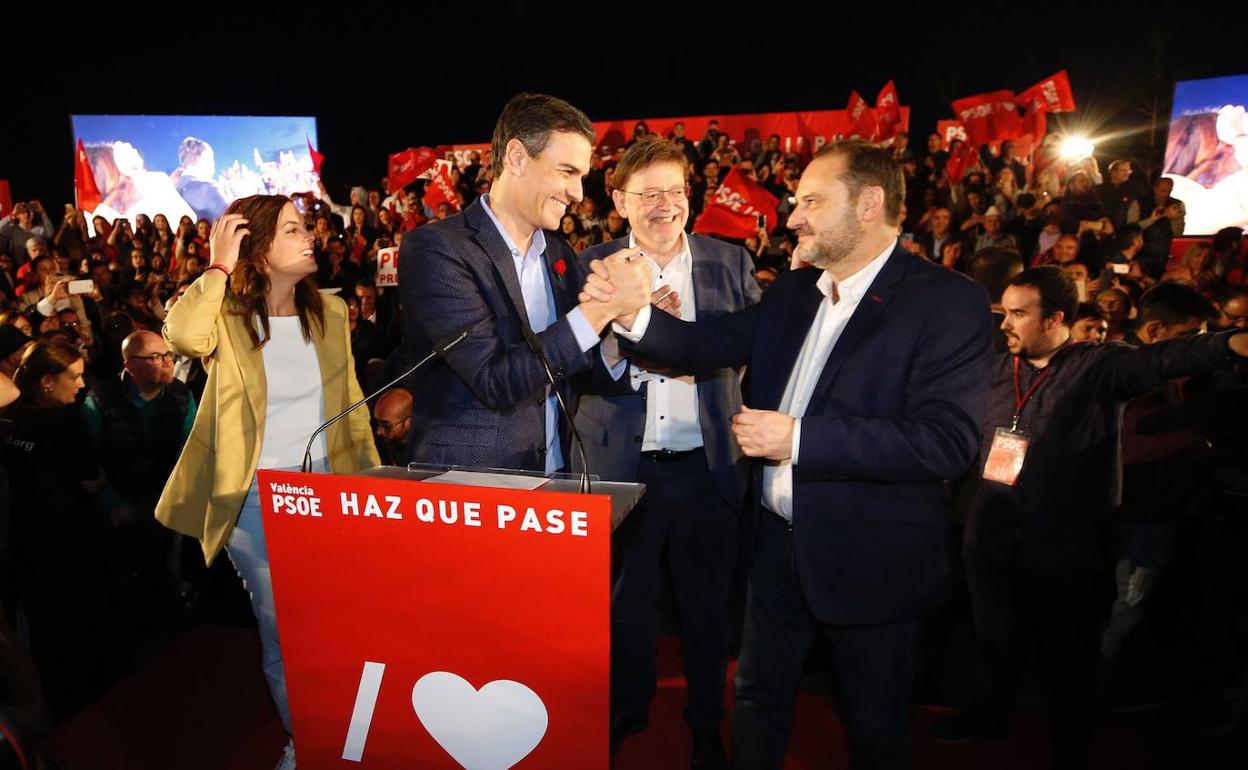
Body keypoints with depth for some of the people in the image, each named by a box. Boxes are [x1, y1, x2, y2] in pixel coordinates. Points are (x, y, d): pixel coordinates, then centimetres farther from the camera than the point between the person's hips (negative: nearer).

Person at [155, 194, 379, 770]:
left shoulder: (329, 311, 4)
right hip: (255, 496, -2)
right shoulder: (226, 313, -5)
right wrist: (220, 266, -18)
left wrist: (373, 476, 5)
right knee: (280, 626, 8)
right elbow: (183, 337, -30)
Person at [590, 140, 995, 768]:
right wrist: (633, 315, -19)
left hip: (867, 557, -5)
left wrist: (799, 437, -28)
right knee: (758, 699, 23)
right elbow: (709, 344, 0)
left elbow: (949, 439, -25)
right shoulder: (790, 293, 5)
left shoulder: (948, 301, -15)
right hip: (778, 544, 5)